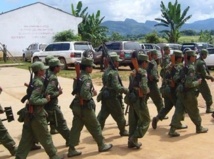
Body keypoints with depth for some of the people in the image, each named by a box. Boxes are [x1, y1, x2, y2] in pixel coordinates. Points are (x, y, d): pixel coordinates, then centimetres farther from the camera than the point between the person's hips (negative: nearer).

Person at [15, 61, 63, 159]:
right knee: (46, 138, 8)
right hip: (37, 115, -8)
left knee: (26, 139, 12)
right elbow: (33, 100, -28)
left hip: (30, 114, 9)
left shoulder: (33, 81, 10)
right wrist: (45, 100, -16)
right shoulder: (39, 83, -19)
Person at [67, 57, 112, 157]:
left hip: (77, 105, 8)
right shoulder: (86, 78, -20)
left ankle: (71, 150, 9)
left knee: (76, 127, 8)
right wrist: (92, 94, -11)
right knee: (95, 127, 8)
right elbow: (84, 94, -31)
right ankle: (102, 146, 22)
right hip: (85, 107, -8)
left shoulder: (78, 76, 10)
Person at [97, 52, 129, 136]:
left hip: (105, 95, 9)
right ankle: (123, 131, 24)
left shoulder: (106, 71, 10)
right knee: (119, 114, 9)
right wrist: (126, 90, -16)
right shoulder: (113, 73, -20)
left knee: (103, 114, 10)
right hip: (112, 97, -9)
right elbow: (116, 86, -26)